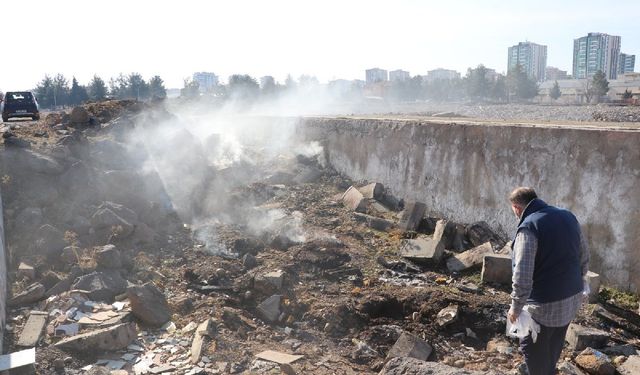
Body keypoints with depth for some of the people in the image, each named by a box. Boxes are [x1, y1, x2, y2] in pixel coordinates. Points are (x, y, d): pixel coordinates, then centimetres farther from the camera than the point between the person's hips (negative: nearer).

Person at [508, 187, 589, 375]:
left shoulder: (528, 227, -21)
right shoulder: (568, 216, 3)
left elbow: (522, 275, -26)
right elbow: (584, 258, 13)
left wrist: (516, 307, -17)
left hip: (545, 304, -8)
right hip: (573, 297, 8)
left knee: (534, 348, 12)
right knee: (554, 344, 27)